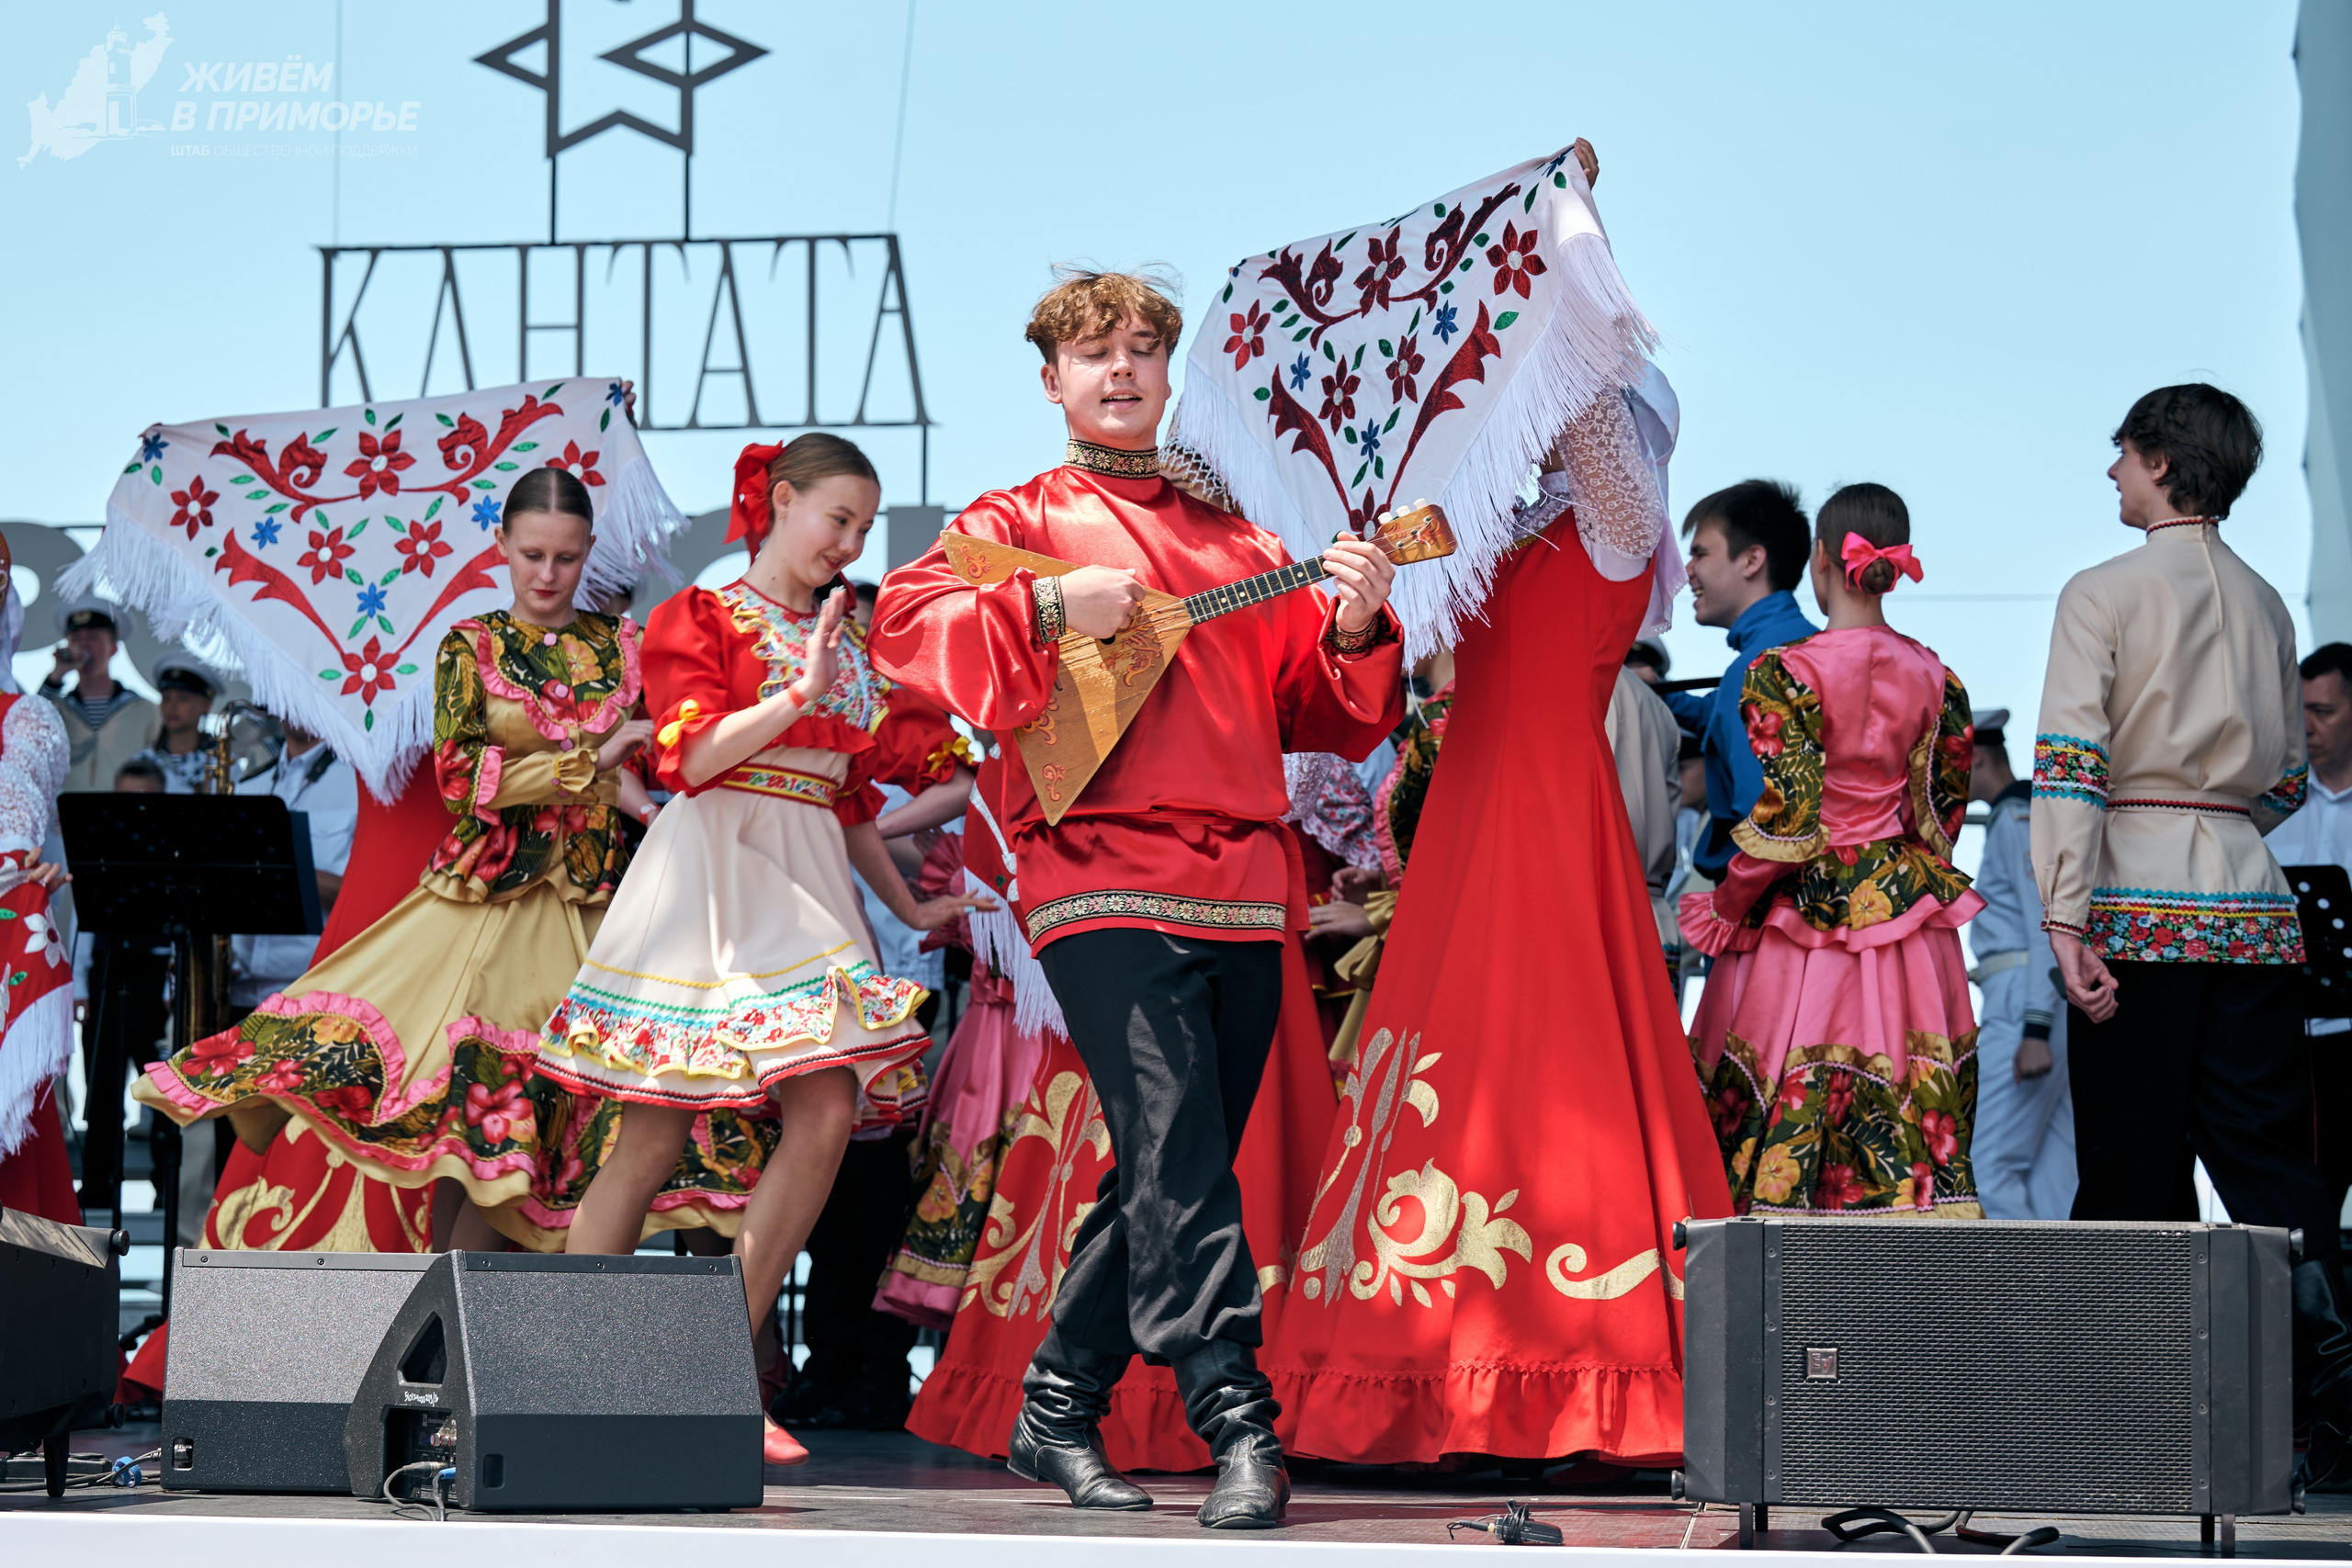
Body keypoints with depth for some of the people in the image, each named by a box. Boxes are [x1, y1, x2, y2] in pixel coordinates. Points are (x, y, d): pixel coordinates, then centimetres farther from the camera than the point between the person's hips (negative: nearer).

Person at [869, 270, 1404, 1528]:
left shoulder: (1236, 545, 23)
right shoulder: (1023, 521, 10)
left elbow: (1328, 718, 19)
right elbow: (903, 623, -6)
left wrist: (1353, 632, -1)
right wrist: (1048, 606, -17)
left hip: (1245, 893, 5)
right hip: (1104, 883, -5)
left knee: (1172, 1172, 7)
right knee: (1175, 1149, -18)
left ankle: (1058, 1410, 18)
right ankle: (1236, 1424, -22)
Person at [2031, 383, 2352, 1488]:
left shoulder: (2105, 593, -2)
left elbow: (2071, 763, -11)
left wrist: (2065, 915, -15)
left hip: (2139, 900, -4)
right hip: (2251, 900, 5)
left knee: (2135, 1171, 1)